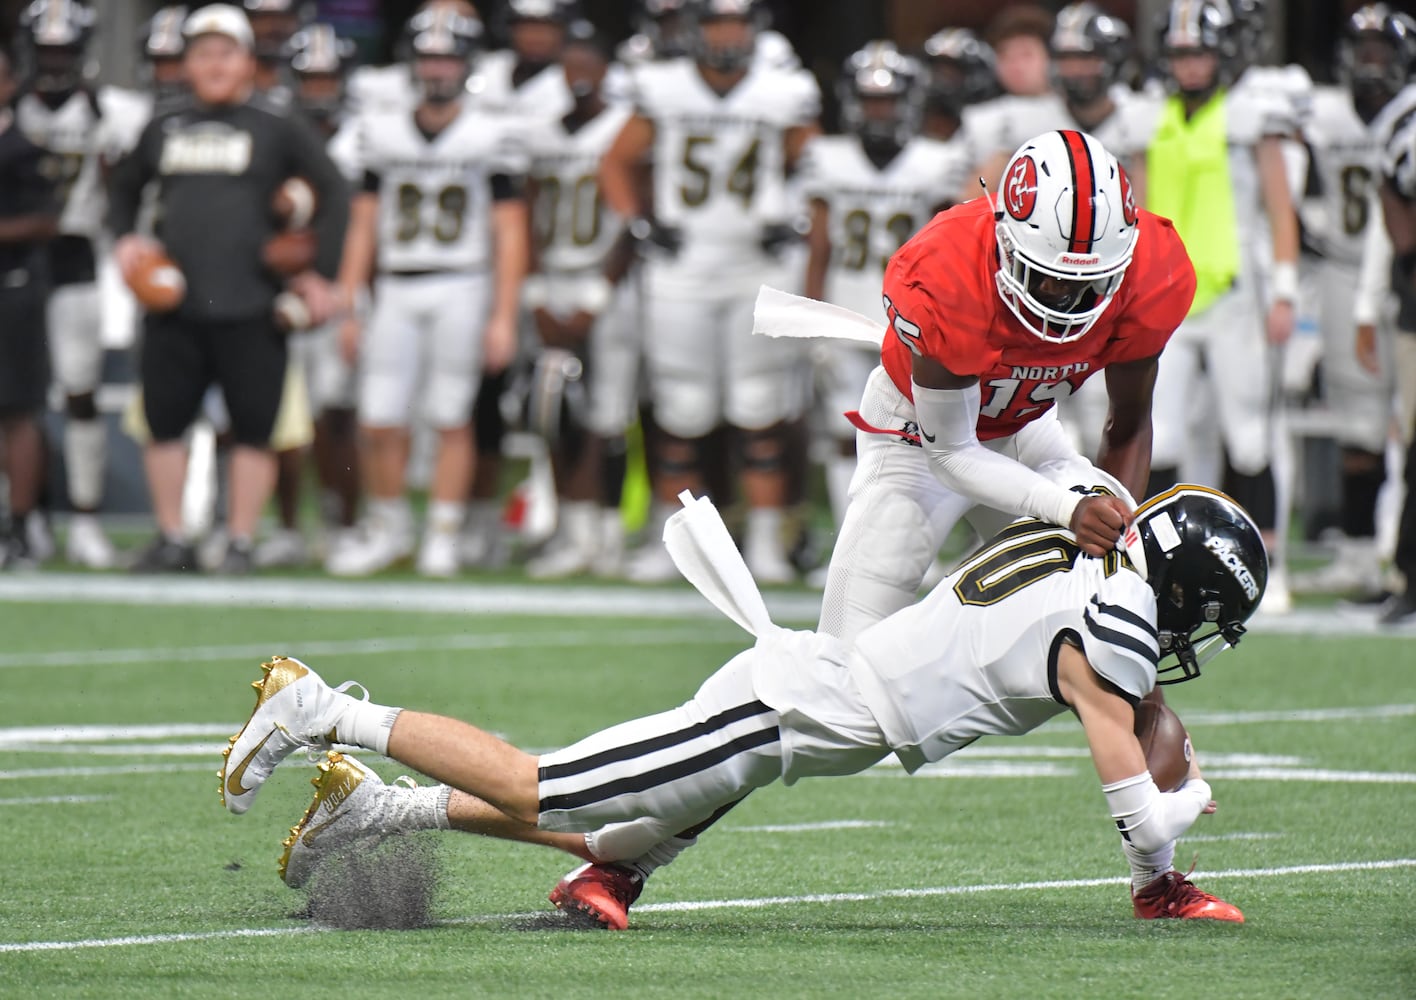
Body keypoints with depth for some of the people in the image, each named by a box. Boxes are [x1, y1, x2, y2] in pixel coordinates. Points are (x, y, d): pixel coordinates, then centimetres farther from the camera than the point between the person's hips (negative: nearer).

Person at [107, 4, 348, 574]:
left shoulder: (277, 131, 2)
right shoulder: (164, 131, 13)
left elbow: (333, 195, 5)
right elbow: (124, 187, 29)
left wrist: (319, 273, -2)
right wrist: (125, 237, 10)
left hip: (250, 308, -3)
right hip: (173, 307, 4)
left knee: (253, 428, 0)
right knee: (164, 420, 5)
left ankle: (240, 542, 9)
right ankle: (172, 540, 16)